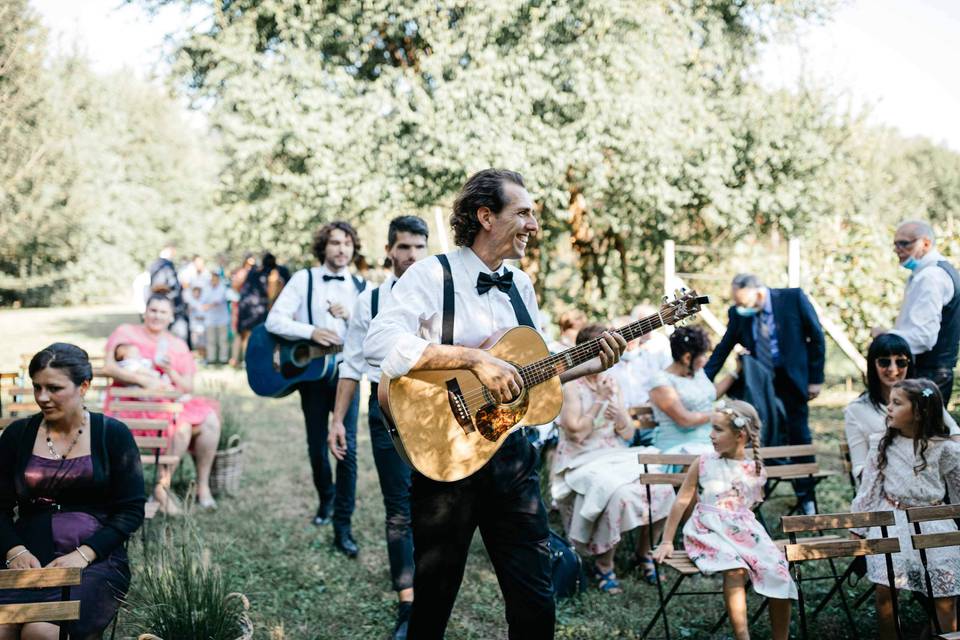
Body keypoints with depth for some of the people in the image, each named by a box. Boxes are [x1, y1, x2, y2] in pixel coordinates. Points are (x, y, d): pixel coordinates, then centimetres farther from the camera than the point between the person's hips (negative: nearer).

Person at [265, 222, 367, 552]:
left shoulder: (362, 287, 5)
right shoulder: (303, 279, -1)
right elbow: (274, 320, -9)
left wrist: (352, 315, -15)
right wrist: (311, 331, -23)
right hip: (311, 371, 0)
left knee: (347, 448, -8)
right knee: (317, 447, 10)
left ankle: (342, 527, -4)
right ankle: (326, 498, 38)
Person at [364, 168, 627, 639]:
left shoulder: (520, 285, 11)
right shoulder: (432, 275, -10)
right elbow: (379, 343, -26)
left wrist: (593, 364, 4)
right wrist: (476, 358, -28)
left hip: (511, 454, 6)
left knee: (536, 602, 8)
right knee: (434, 602, 9)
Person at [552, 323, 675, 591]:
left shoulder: (611, 381, 10)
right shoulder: (571, 386, -7)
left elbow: (628, 434, 10)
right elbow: (576, 433, -15)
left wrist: (620, 418, -12)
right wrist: (600, 400, -13)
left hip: (616, 456, 6)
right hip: (582, 463, -6)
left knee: (662, 489, -16)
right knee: (619, 494, -33)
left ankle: (643, 552, 8)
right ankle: (603, 566, -12)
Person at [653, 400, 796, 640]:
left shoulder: (756, 471, 5)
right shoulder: (703, 464, -1)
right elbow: (682, 501, 0)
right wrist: (667, 542, 0)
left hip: (744, 530, 3)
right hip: (709, 532, -3)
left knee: (777, 570, -18)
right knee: (735, 570, -32)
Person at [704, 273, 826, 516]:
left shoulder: (793, 298, -12)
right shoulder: (737, 313, -4)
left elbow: (816, 337, -5)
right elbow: (722, 350, 3)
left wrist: (816, 378, -6)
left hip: (791, 379, -2)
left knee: (798, 437, 4)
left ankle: (806, 498, 16)